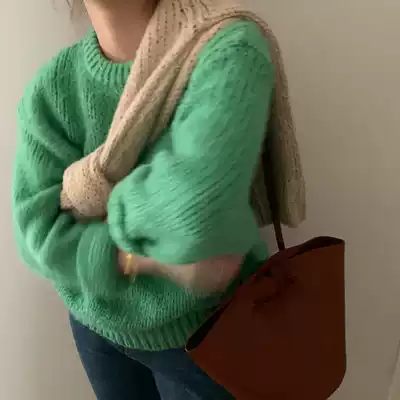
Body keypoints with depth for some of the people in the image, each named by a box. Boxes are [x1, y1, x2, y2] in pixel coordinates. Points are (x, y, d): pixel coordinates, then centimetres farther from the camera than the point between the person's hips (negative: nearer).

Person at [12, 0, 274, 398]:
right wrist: (157, 252, -28)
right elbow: (39, 233, -16)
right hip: (96, 318, 4)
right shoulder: (52, 86, -10)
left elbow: (197, 212, -38)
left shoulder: (230, 49, -24)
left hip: (202, 327, -3)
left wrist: (118, 204, -19)